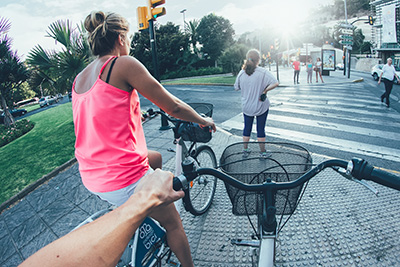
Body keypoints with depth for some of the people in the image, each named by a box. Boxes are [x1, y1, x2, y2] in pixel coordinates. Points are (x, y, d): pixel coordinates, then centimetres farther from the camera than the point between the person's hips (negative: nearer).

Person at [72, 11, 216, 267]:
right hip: (124, 180, -8)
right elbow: (173, 107, -12)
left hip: (91, 178, 9)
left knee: (156, 158, 30)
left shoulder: (79, 79, 11)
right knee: (173, 223, 13)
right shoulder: (123, 64, -13)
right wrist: (203, 120, 6)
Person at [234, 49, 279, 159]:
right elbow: (275, 83, -21)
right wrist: (265, 91, -11)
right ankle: (262, 152, 20)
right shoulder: (263, 72, -14)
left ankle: (245, 150, 27)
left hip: (247, 107, 3)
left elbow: (236, 87, 8)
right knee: (261, 129, 9)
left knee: (247, 128, 16)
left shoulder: (241, 73, -5)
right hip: (261, 106, -3)